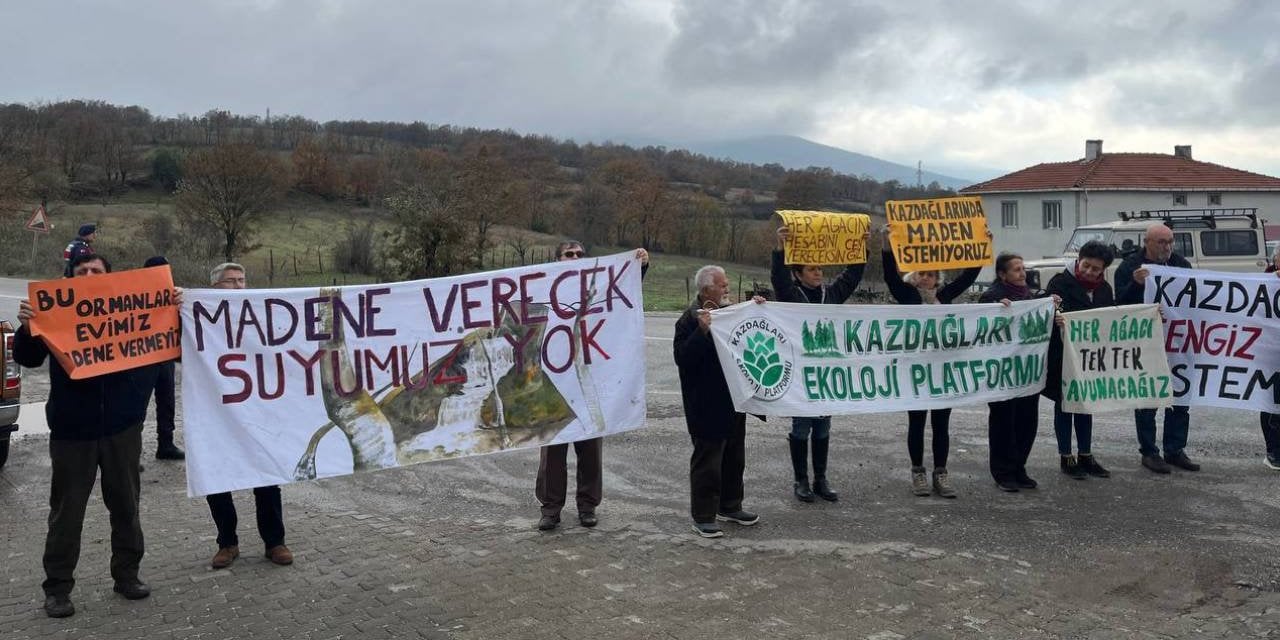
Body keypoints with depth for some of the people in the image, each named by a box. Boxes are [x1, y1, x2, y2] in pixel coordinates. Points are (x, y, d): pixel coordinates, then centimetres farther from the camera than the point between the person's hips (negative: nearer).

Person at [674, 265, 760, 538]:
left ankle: (730, 506, 32)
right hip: (707, 406, -9)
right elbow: (682, 357, -24)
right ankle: (703, 517, 8)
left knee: (734, 457, 18)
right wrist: (702, 331, -32)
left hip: (733, 402, 9)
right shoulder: (691, 318, -15)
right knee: (707, 460, -2)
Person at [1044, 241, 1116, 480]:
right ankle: (1066, 457, 14)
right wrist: (1054, 318, -46)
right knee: (1064, 404, 5)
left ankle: (1085, 455, 24)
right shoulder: (1061, 282, -12)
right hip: (1063, 356, -6)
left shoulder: (1104, 289, 7)